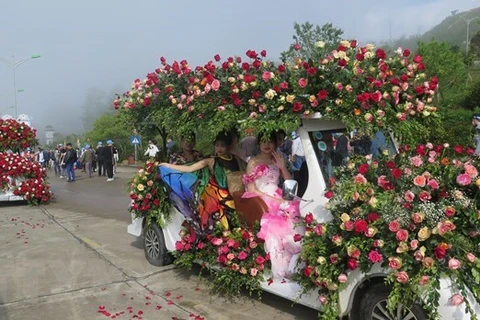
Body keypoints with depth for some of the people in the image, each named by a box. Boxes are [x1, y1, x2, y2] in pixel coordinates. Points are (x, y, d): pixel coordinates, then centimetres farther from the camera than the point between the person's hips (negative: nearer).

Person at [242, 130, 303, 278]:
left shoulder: (277, 161, 18)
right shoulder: (253, 162, 3)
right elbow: (251, 188, -5)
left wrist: (283, 167, -2)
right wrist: (271, 198, -14)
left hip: (278, 199, 5)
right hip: (260, 201, -5)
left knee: (293, 216, -24)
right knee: (275, 223, -32)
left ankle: (292, 264, -15)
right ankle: (281, 268, -24)